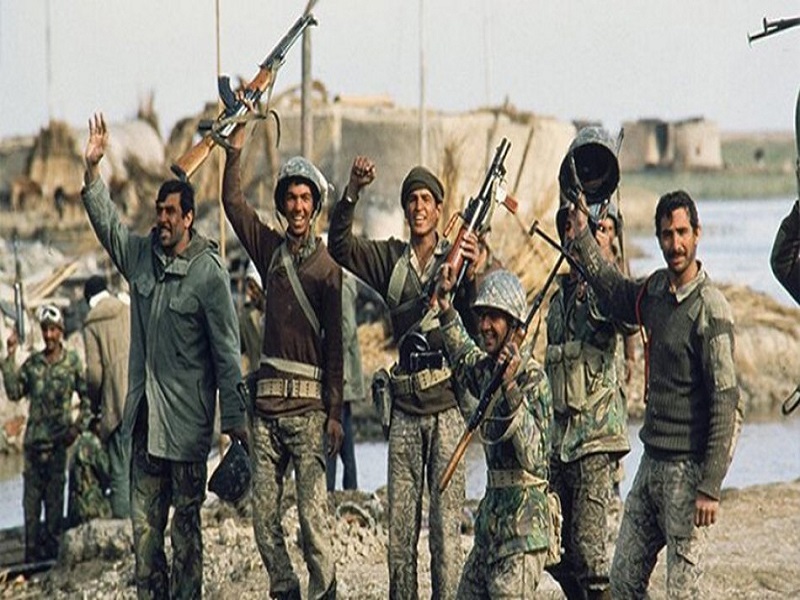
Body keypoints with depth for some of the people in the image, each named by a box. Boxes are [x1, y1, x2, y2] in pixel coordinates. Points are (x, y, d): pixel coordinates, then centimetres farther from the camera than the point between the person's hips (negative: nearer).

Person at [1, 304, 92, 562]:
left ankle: (52, 547, 2)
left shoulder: (73, 362, 2)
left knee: (55, 495, -3)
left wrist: (78, 427, -5)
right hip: (33, 438, 3)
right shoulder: (32, 363, 9)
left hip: (58, 440, -3)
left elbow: (87, 397, 5)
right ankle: (32, 551, 6)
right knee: (31, 495, 2)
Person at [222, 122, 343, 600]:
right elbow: (234, 203, 12)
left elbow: (335, 343, -4)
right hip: (268, 400, 5)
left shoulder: (326, 266, -2)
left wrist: (335, 413, -8)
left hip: (308, 403, -5)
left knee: (313, 511, -10)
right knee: (264, 514, 5)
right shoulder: (270, 249, 13)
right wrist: (235, 147, 4)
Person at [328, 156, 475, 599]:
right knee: (399, 526, 7)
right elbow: (340, 245, 1)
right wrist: (352, 193, -12)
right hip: (404, 404, 4)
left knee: (446, 525, -4)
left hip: (447, 402, -4)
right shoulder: (389, 259, 12)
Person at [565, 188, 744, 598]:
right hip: (651, 460, 8)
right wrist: (582, 237, 25)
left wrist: (710, 487, -20)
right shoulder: (654, 291, 7)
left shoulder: (711, 309, -16)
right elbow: (614, 294, 32)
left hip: (688, 468, -8)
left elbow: (725, 401, -18)